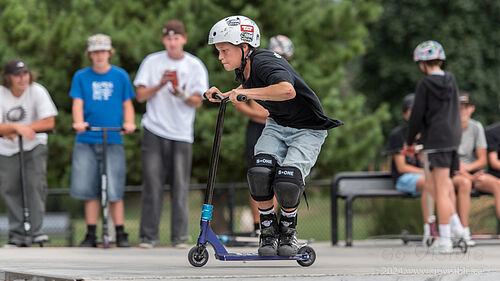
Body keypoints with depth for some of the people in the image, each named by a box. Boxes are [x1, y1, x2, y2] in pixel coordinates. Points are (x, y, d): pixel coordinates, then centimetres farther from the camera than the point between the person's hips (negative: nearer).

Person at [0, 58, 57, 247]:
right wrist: (16, 127, -37)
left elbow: (49, 122, -17)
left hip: (34, 146, -1)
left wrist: (19, 129, -20)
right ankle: (17, 237, 7)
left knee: (35, 183, -17)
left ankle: (37, 231, -13)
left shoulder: (37, 91, -14)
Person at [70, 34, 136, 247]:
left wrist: (129, 123, -9)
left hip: (113, 141, -1)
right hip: (86, 141, 1)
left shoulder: (120, 76, 9)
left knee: (114, 191, -5)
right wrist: (78, 122, -18)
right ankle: (91, 234, 9)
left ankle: (120, 234, 4)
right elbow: (78, 103, 2)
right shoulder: (81, 77, 9)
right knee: (89, 190, 1)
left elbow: (127, 103, 10)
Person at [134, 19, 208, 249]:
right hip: (154, 131, 0)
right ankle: (148, 235, 2)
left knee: (180, 185, -2)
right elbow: (141, 96, 2)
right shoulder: (152, 62, 6)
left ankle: (179, 236, 4)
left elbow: (198, 102, 1)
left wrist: (183, 96, -20)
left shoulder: (195, 66, 5)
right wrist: (160, 85, -14)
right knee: (152, 184, -3)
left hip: (182, 134, 0)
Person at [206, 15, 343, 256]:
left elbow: (287, 90, -48)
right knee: (260, 171, -22)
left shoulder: (264, 63, -27)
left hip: (307, 130, -7)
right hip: (277, 126, 7)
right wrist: (223, 95, 5)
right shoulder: (243, 68, -2)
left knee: (287, 181, -26)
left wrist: (244, 92, -43)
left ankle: (288, 228, 5)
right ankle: (268, 229, -1)